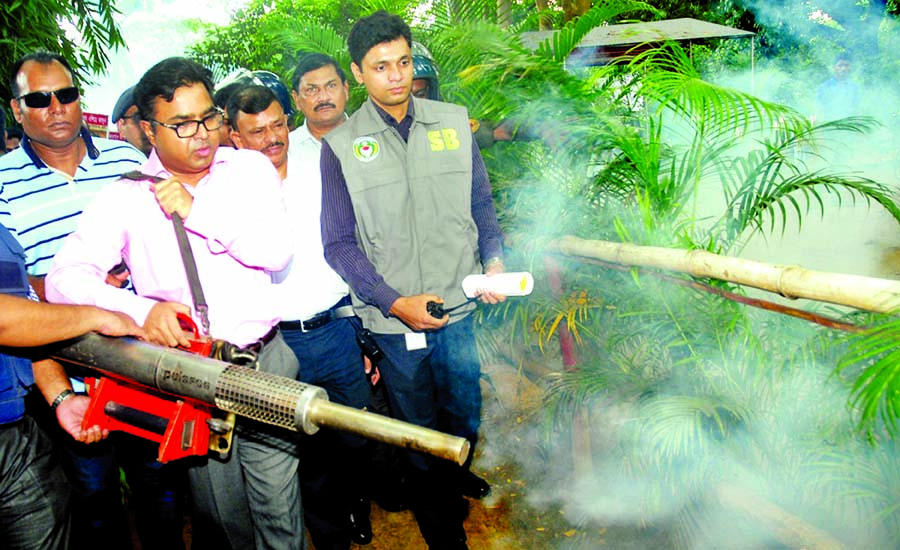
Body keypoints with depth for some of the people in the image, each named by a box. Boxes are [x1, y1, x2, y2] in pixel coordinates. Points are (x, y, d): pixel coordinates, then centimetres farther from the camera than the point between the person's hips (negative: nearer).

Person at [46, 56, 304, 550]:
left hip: (265, 360, 1)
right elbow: (64, 277, -7)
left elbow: (277, 250, -8)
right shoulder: (125, 196, 1)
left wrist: (197, 211, -14)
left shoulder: (250, 168, 4)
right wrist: (140, 309, -23)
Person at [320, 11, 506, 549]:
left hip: (458, 306, 3)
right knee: (417, 426, 17)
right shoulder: (341, 145, -6)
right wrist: (394, 302, -16)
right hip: (392, 320, -2)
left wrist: (493, 258, -7)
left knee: (465, 416, 21)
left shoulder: (454, 122, 1)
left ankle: (454, 474, 54)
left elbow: (481, 202, 9)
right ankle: (432, 503, 45)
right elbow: (340, 243, -6)